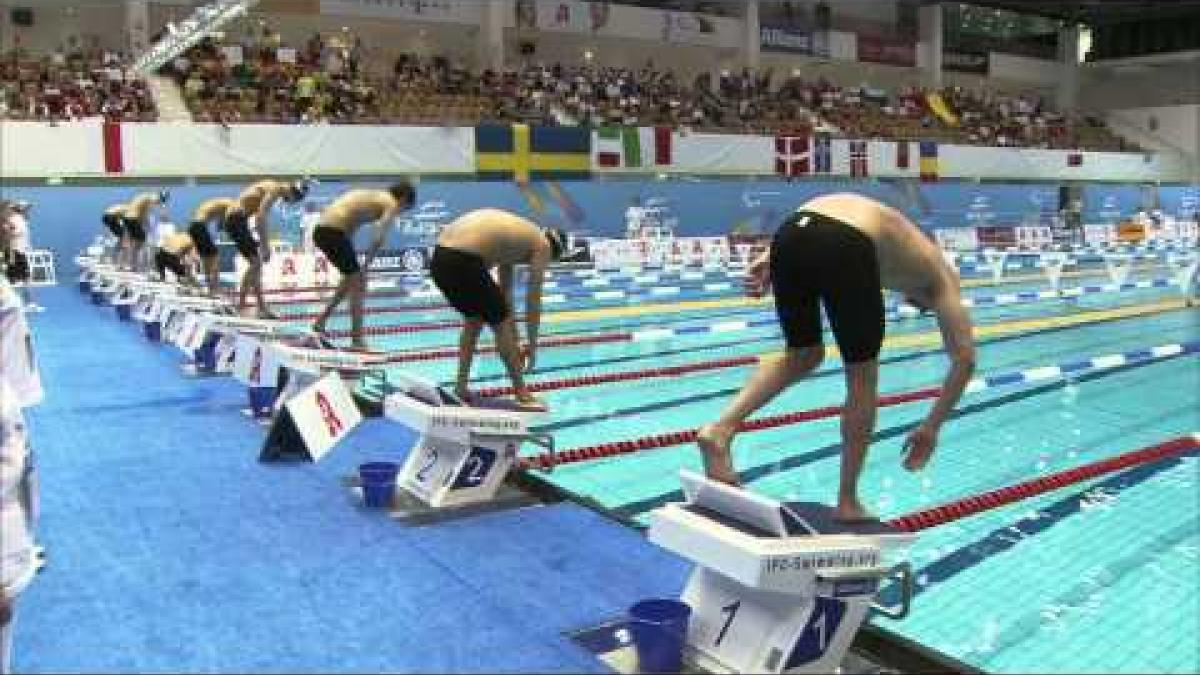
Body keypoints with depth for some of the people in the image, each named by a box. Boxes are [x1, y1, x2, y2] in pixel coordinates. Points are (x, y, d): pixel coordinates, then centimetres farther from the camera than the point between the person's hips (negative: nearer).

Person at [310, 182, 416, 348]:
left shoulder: (374, 197, 26)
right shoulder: (391, 204, 1)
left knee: (351, 277, 24)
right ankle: (358, 340, 3)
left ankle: (320, 322, 28)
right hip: (334, 232, -9)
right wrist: (366, 265, -7)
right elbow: (379, 238, -13)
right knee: (358, 282, 1)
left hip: (321, 230, 9)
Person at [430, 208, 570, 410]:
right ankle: (522, 395, 15)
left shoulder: (514, 236, 32)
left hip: (439, 258, 8)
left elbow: (505, 295, 35)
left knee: (474, 319, 26)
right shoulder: (542, 245, 9)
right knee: (500, 323, 8)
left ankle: (461, 387, 27)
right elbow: (533, 302, 10)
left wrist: (514, 343, 39)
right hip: (464, 262, -8)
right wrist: (532, 345, 20)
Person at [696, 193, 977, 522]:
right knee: (862, 377, 14)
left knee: (803, 355, 25)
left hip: (791, 230, 5)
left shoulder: (894, 231, 44)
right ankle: (848, 503, 22)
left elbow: (815, 230, 27)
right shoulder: (942, 275, 30)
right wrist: (932, 427, 24)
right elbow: (965, 359, 21)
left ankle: (720, 429, 8)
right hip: (843, 246, -5)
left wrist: (772, 256, 14)